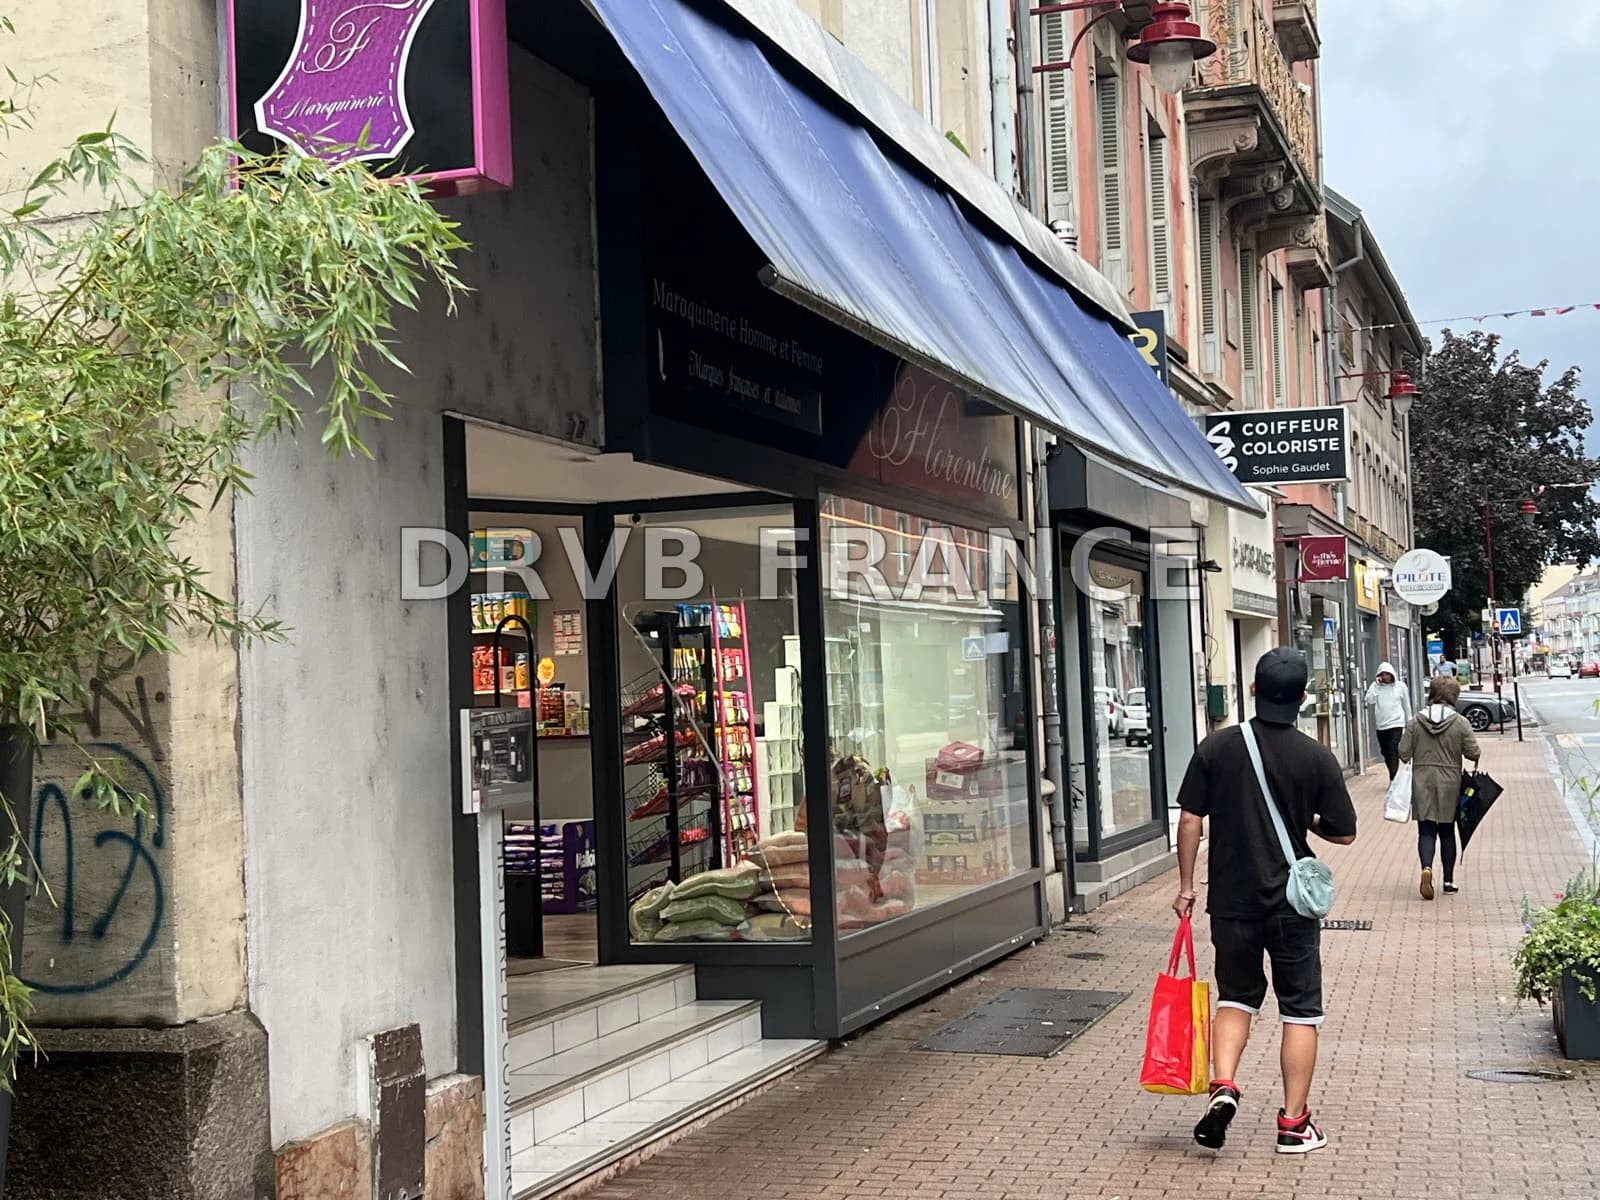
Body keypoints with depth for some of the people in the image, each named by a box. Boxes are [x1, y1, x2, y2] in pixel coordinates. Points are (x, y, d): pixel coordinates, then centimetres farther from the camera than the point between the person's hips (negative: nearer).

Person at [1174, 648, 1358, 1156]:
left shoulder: (1217, 747, -6)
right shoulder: (1316, 758, -8)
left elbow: (1190, 821, -5)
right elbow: (1344, 832, -1)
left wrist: (1186, 886, 6)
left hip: (1232, 900, 1)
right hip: (1293, 903, -1)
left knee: (1236, 997, 18)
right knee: (1300, 1009, 10)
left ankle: (1223, 1086, -3)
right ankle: (1294, 1123, 11)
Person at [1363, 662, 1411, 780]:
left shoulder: (1400, 686, 2)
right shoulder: (1375, 686, 3)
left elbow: (1407, 706, 9)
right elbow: (1369, 701, -12)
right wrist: (1376, 686, -12)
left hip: (1396, 724, -3)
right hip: (1380, 725, 3)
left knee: (1393, 753, -14)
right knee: (1386, 753, 10)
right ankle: (1394, 777, 25)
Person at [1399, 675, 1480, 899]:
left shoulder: (1415, 722, -3)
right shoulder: (1460, 723, -7)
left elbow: (1403, 753, -3)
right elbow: (1473, 753, -7)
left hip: (1422, 782, 0)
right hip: (1449, 784, 0)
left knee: (1426, 831, 2)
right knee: (1447, 832, 12)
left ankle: (1426, 867, -25)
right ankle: (1449, 881, 17)